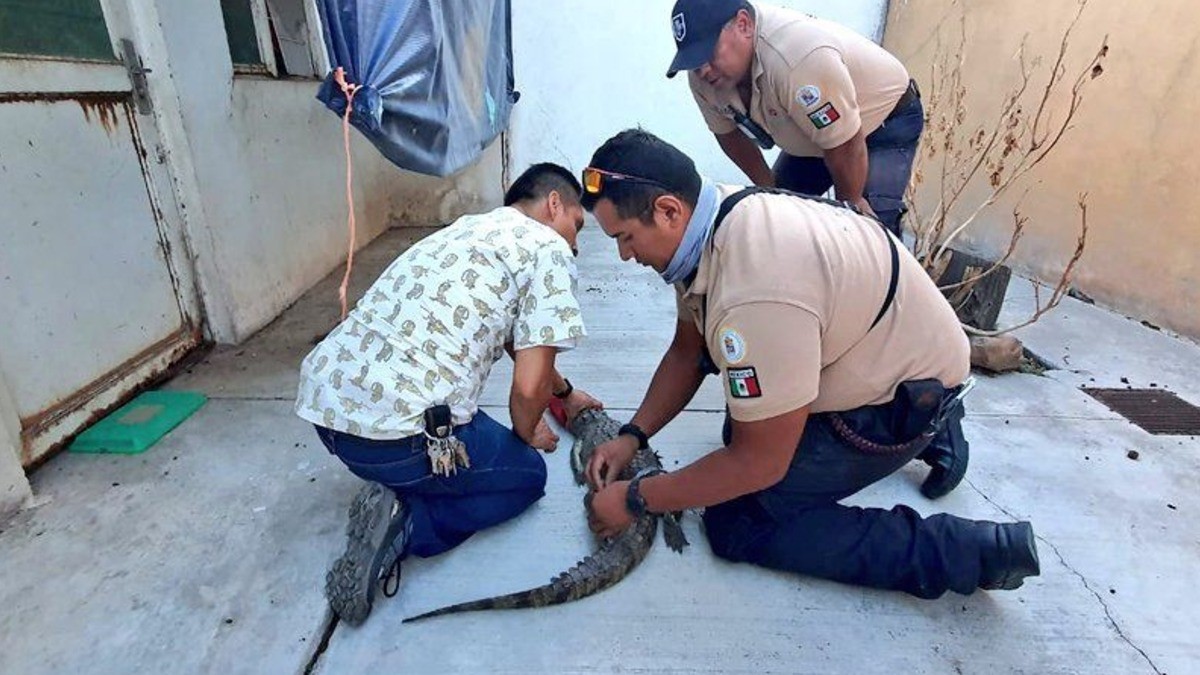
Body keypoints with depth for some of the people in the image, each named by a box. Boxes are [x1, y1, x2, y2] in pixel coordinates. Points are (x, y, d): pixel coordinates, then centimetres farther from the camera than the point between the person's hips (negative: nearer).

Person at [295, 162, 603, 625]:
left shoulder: (470, 227, 23)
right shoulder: (549, 249, -3)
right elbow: (528, 386, -10)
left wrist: (564, 391, 46)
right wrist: (527, 433, 13)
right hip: (397, 432, -8)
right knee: (527, 474, 18)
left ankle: (396, 501, 9)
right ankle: (406, 525, -1)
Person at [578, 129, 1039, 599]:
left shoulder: (754, 296, -38)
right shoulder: (713, 215, -8)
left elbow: (760, 464, -27)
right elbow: (686, 350, 4)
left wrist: (635, 500, -18)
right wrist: (631, 436, -4)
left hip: (904, 397, -9)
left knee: (737, 522, -11)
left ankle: (968, 551, -6)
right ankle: (929, 431, 28)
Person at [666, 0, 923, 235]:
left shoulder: (798, 58, -42)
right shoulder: (703, 74, -17)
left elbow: (845, 147, -33)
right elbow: (728, 131, 0)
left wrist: (850, 204, -17)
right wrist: (769, 188, 2)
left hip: (886, 119, -7)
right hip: (811, 129, 7)